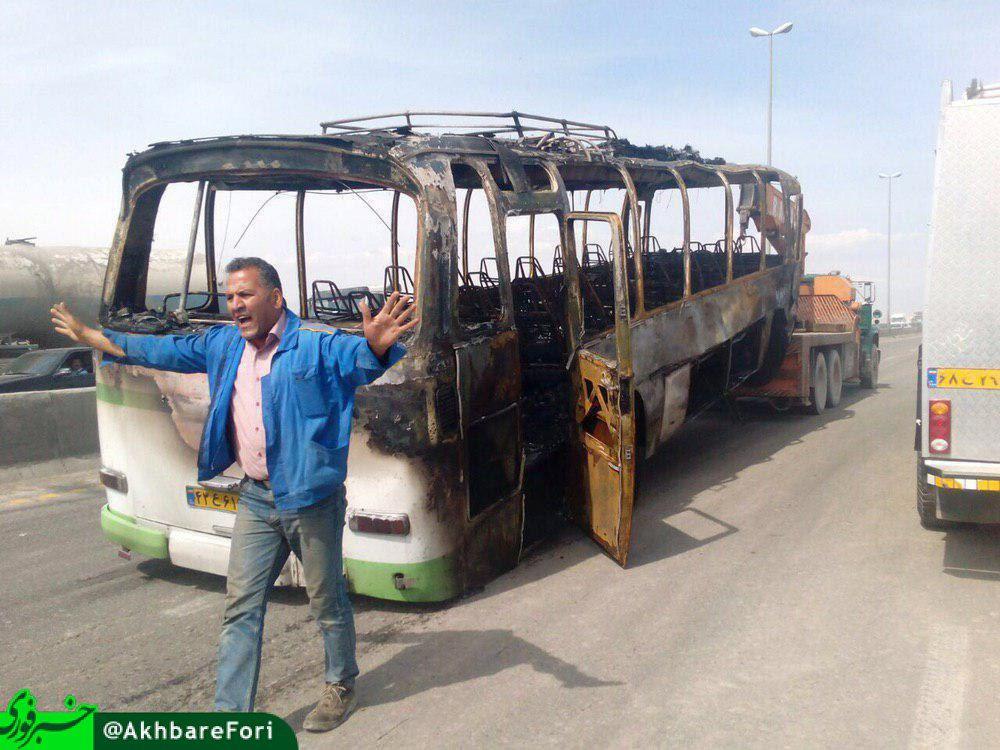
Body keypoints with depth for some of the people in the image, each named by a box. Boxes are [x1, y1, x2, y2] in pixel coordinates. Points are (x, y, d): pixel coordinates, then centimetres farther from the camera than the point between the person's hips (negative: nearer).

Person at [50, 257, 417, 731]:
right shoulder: (224, 345, 6)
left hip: (311, 499, -6)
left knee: (327, 600, 10)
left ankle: (342, 687, 34)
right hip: (256, 498, 6)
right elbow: (162, 351, 19)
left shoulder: (315, 344, -14)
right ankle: (230, 712, 20)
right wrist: (90, 336, 24)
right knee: (241, 605, 9)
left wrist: (377, 346, -56)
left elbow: (361, 361, -31)